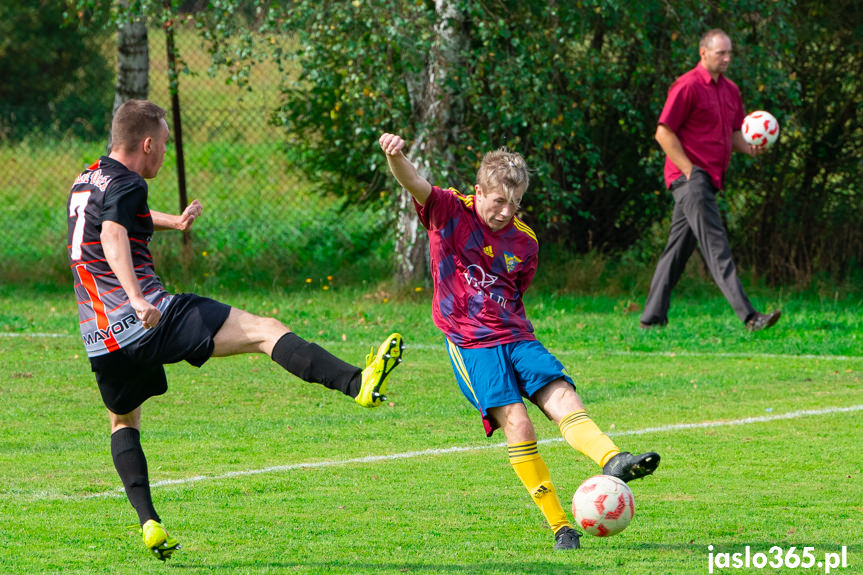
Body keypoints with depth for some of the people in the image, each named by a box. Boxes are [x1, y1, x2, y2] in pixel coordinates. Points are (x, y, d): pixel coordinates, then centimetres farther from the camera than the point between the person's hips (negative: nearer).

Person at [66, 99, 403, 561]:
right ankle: (357, 383, -27)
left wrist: (172, 221, 53)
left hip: (100, 333, 8)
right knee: (264, 331, -11)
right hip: (148, 319, -8)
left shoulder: (85, 181, 20)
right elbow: (113, 237, -28)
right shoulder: (125, 185, -8)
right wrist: (137, 299, -40)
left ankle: (148, 522, 13)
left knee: (123, 421, 28)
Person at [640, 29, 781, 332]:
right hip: (689, 177, -9)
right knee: (716, 247, -16)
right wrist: (690, 170, -17)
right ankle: (748, 316, -25)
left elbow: (734, 133, 26)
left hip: (709, 179, 9)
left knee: (679, 247, 12)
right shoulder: (687, 86, -10)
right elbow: (664, 133, -12)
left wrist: (749, 148, 3)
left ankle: (652, 317, 18)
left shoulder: (731, 90, 16)